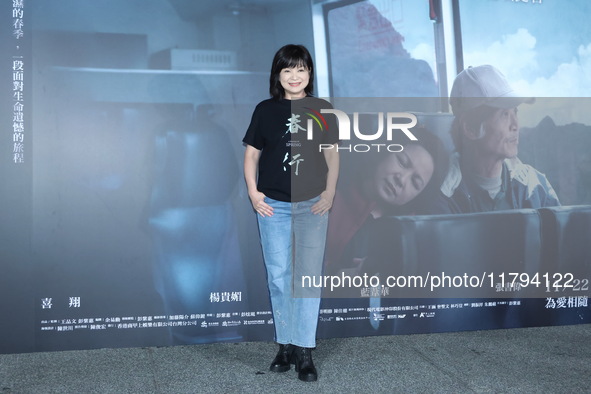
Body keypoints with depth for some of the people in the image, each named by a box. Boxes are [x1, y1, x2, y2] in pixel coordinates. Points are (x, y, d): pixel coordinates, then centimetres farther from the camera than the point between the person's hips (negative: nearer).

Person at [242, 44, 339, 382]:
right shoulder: (266, 110, 4)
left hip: (313, 204, 0)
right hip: (273, 205, 1)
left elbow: (332, 154, 7)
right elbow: (252, 154, 7)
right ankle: (286, 345, 17)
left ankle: (304, 352, 6)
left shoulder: (322, 110, 4)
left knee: (309, 276, 0)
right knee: (279, 277, 5)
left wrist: (330, 192, -4)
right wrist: (252, 191, -3)